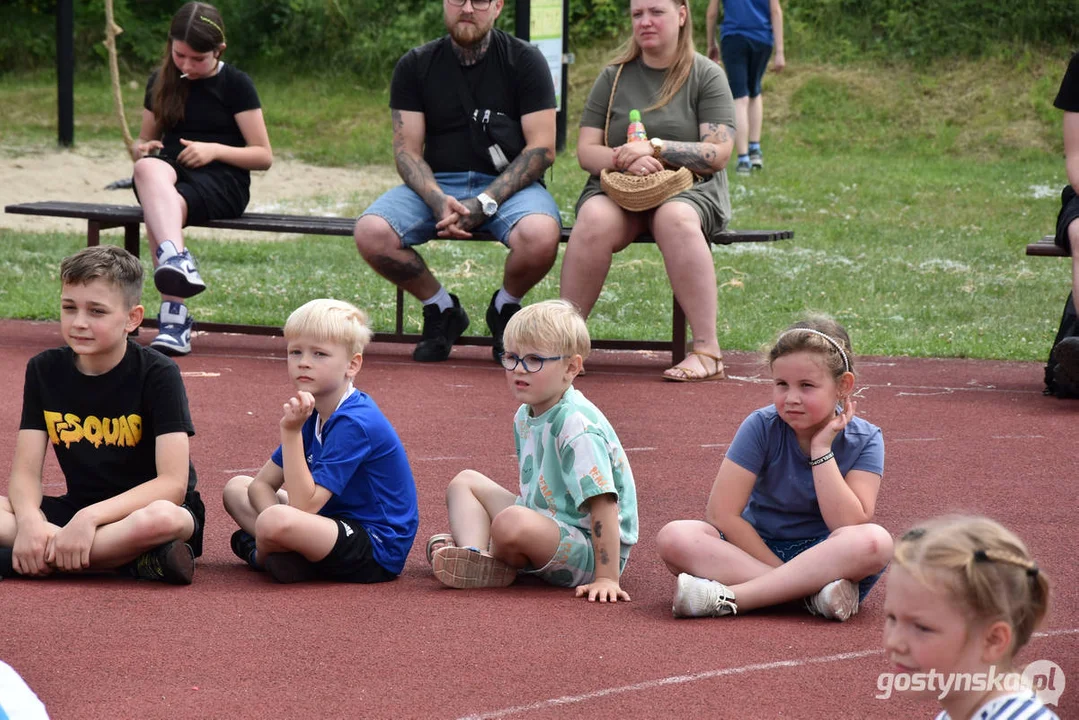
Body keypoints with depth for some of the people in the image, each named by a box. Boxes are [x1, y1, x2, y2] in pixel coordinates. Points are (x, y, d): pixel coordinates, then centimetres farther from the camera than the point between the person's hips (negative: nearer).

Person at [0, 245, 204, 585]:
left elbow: (173, 483, -20)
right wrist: (29, 520, -27)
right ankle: (131, 560, -26)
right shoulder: (44, 370, 2)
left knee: (161, 519, -41)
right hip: (76, 510, 4)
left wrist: (90, 517, -32)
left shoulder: (158, 374, -12)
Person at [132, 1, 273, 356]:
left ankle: (174, 316, -51)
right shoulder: (162, 81, 16)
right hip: (171, 171, 3)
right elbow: (145, 140, 27)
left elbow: (263, 156, 2)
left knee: (164, 207, -38)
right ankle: (177, 260, -59)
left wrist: (214, 150, -13)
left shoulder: (235, 84, 3)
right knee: (148, 168, -37)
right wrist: (144, 149, 2)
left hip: (221, 181, -3)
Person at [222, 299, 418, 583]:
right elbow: (261, 484, 8)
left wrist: (291, 432, -27)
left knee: (276, 521, -35)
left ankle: (260, 556, 1)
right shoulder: (312, 415, 8)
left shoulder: (354, 424, -22)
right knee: (236, 488, 18)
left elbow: (304, 504, -26)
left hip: (377, 554, -10)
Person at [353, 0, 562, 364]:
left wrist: (483, 205, -19)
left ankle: (505, 307, 0)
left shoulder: (524, 60, 0)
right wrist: (437, 202, -20)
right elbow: (406, 150, 2)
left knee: (541, 235, -37)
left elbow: (542, 149, -7)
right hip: (436, 184, 2)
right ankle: (441, 309, 1)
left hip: (507, 184, -2)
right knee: (371, 232, -28)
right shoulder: (415, 65, 6)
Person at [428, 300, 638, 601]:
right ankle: (473, 553, -14)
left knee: (512, 523, -36)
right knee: (465, 482, 13)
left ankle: (496, 567, -2)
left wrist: (607, 578, -31)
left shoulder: (578, 426, -24)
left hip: (590, 552, -10)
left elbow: (603, 503, -28)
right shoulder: (525, 417, 6)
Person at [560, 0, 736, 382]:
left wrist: (654, 148, -17)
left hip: (689, 191, -2)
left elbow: (718, 153, -6)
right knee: (595, 219, -33)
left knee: (676, 218, -38)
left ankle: (707, 350, -38)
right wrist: (624, 159, -16)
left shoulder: (707, 76, 4)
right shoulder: (614, 77, 12)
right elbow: (585, 151, 5)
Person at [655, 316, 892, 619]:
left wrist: (821, 449, -19)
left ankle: (729, 597, -33)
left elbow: (849, 525, -19)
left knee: (876, 540, -35)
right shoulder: (762, 427, -8)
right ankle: (812, 592, -32)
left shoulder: (864, 440, -7)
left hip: (825, 560, -1)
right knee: (675, 537, -26)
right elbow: (722, 513, -13)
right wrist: (780, 572, -18)